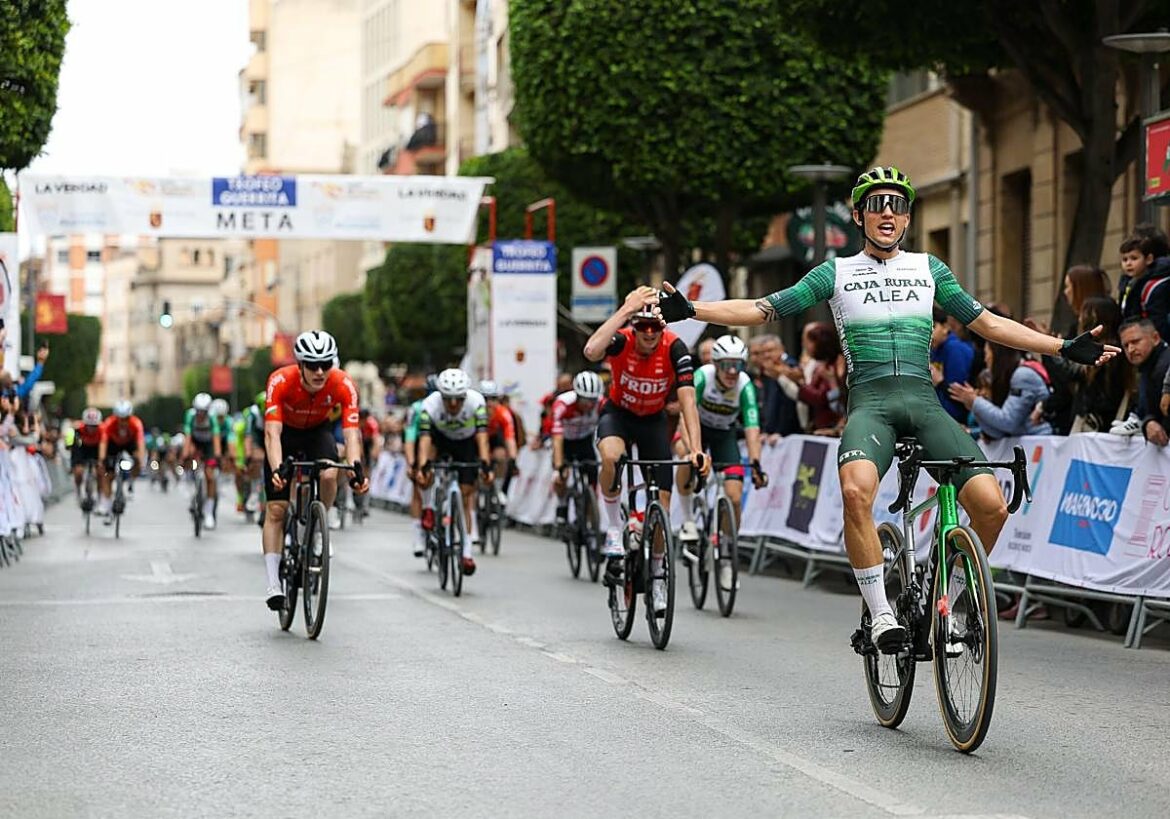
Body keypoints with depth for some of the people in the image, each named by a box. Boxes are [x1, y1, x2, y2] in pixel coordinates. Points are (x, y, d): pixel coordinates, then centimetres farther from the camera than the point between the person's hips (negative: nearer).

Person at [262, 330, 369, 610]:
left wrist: (356, 467, -53)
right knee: (276, 510, -9)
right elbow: (272, 432, -40)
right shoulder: (280, 381, -34)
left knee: (329, 475, -32)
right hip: (285, 433, -1)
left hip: (318, 432, 1)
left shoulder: (343, 385, -31)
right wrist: (277, 469, -56)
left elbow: (351, 432, -36)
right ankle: (273, 584, -4)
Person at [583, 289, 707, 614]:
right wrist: (626, 309, -50)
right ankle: (614, 532, -17)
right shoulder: (621, 340, -27)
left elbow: (687, 400, -32)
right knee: (610, 456, -38)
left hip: (653, 420, 1)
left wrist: (696, 449, -43)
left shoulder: (674, 349, -26)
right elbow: (591, 351, -51)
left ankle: (656, 575, 18)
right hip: (618, 414, -1)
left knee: (661, 503, -5)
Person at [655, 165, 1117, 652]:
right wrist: (689, 310, -2)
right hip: (870, 403, -2)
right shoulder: (836, 273, 14)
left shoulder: (928, 269, 19)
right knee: (856, 491, -36)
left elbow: (987, 323, 23)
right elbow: (763, 310, 10)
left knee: (992, 505, -20)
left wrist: (1064, 348, 19)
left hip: (924, 401, 2)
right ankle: (880, 613, -21)